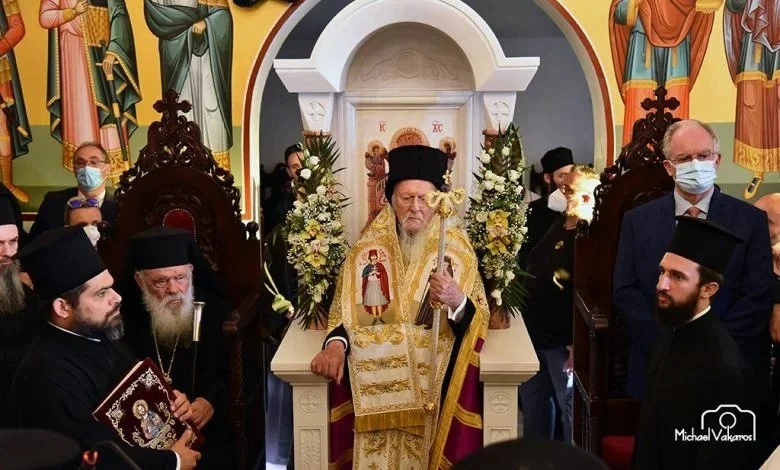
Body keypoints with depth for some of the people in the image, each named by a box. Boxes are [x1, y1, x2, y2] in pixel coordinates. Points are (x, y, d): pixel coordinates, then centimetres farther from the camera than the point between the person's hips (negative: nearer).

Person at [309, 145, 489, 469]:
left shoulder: (458, 250, 2)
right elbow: (345, 307, 6)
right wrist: (336, 344, -13)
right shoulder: (369, 247, 6)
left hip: (436, 370, -1)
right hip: (376, 371, 1)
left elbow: (477, 320, -1)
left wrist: (457, 302, -22)